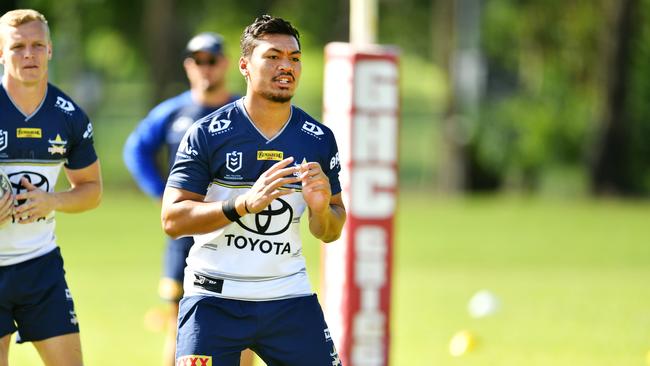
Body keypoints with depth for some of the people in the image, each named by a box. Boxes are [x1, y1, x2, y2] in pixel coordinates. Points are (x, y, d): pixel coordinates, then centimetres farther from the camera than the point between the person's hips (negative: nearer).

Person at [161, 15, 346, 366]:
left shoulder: (319, 139, 3)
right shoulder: (207, 134, -7)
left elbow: (331, 233, 11)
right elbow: (172, 220, -13)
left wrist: (322, 209, -13)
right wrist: (245, 204, -25)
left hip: (290, 297, 3)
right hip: (215, 300, -3)